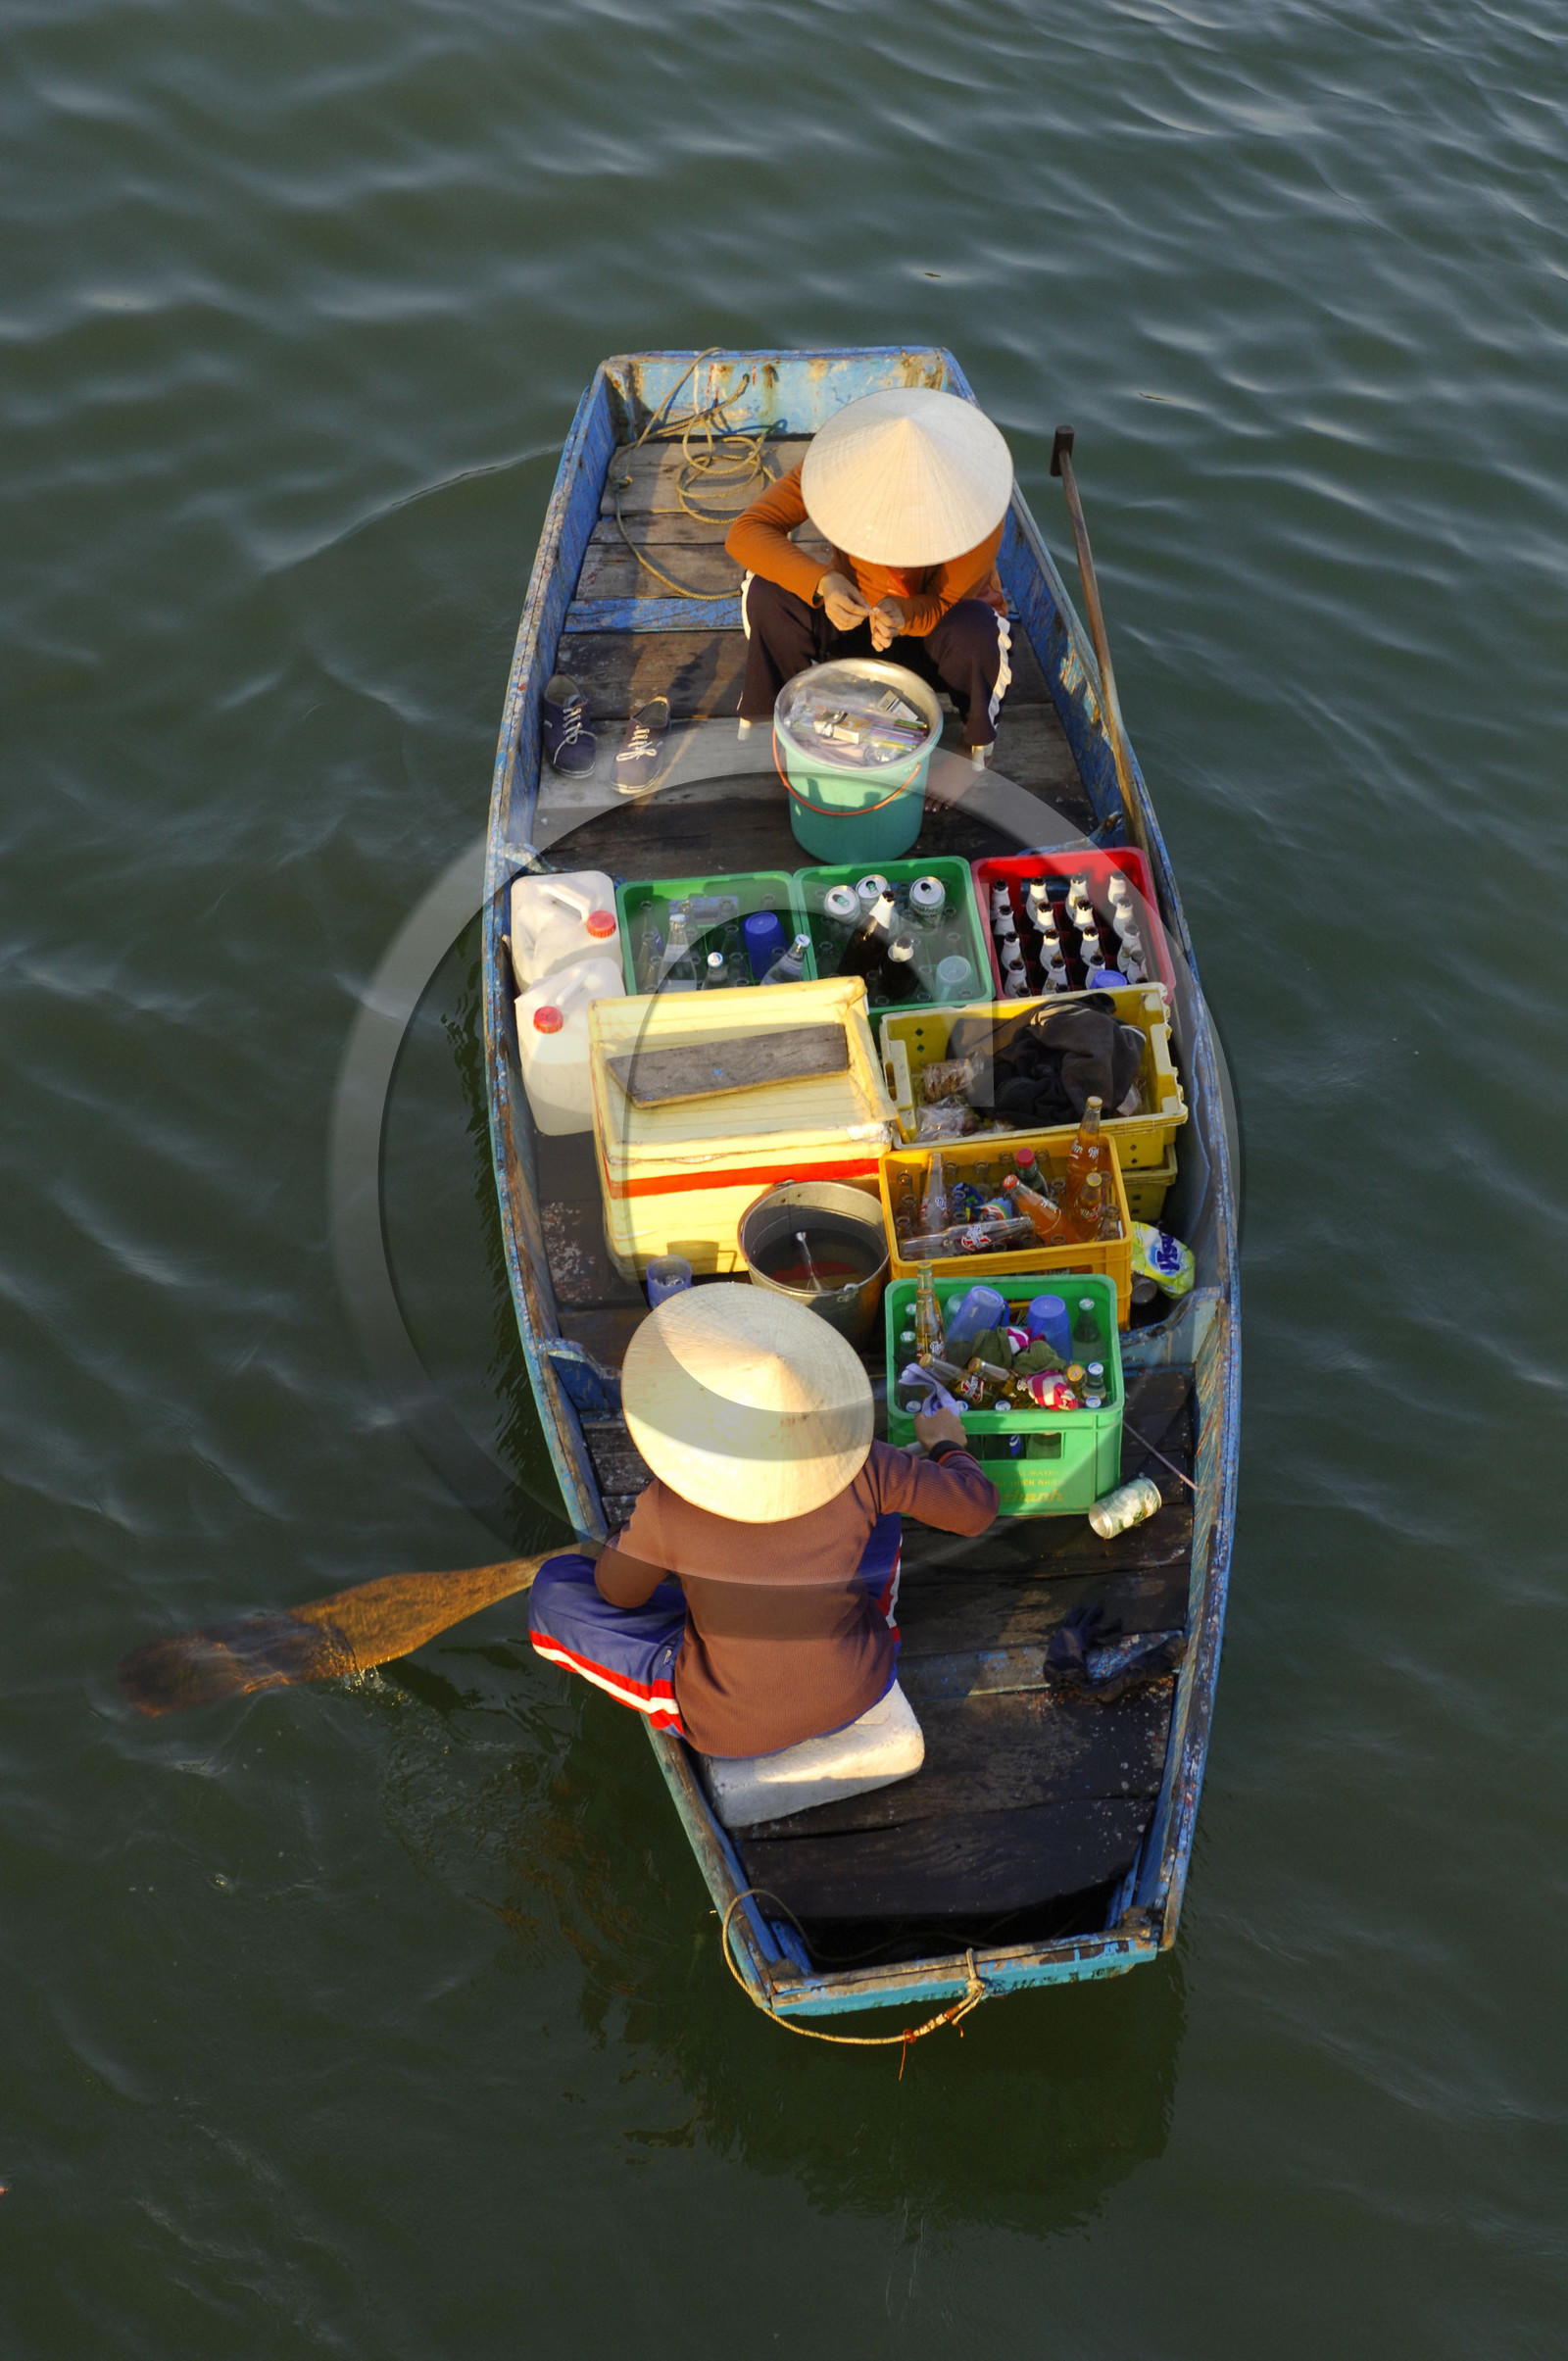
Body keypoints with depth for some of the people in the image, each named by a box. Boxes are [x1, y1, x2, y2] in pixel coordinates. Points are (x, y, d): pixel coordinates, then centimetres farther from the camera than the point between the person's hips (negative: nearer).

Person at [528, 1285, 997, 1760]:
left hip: (733, 1727, -2)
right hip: (859, 1686, 3)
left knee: (557, 1587, 11)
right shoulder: (858, 1466, -24)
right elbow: (974, 1506, -9)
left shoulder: (667, 1507, -29)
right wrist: (948, 1448, 11)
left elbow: (619, 1591, -8)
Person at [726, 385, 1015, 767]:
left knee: (972, 634, -38)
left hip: (937, 621, -1)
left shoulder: (978, 506, -32)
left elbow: (943, 605, -22)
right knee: (767, 593, -27)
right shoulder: (842, 461, -29)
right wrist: (821, 583, -48)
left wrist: (901, 615, -47)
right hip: (855, 609, 2)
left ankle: (980, 739, -7)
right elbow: (745, 532, -31)